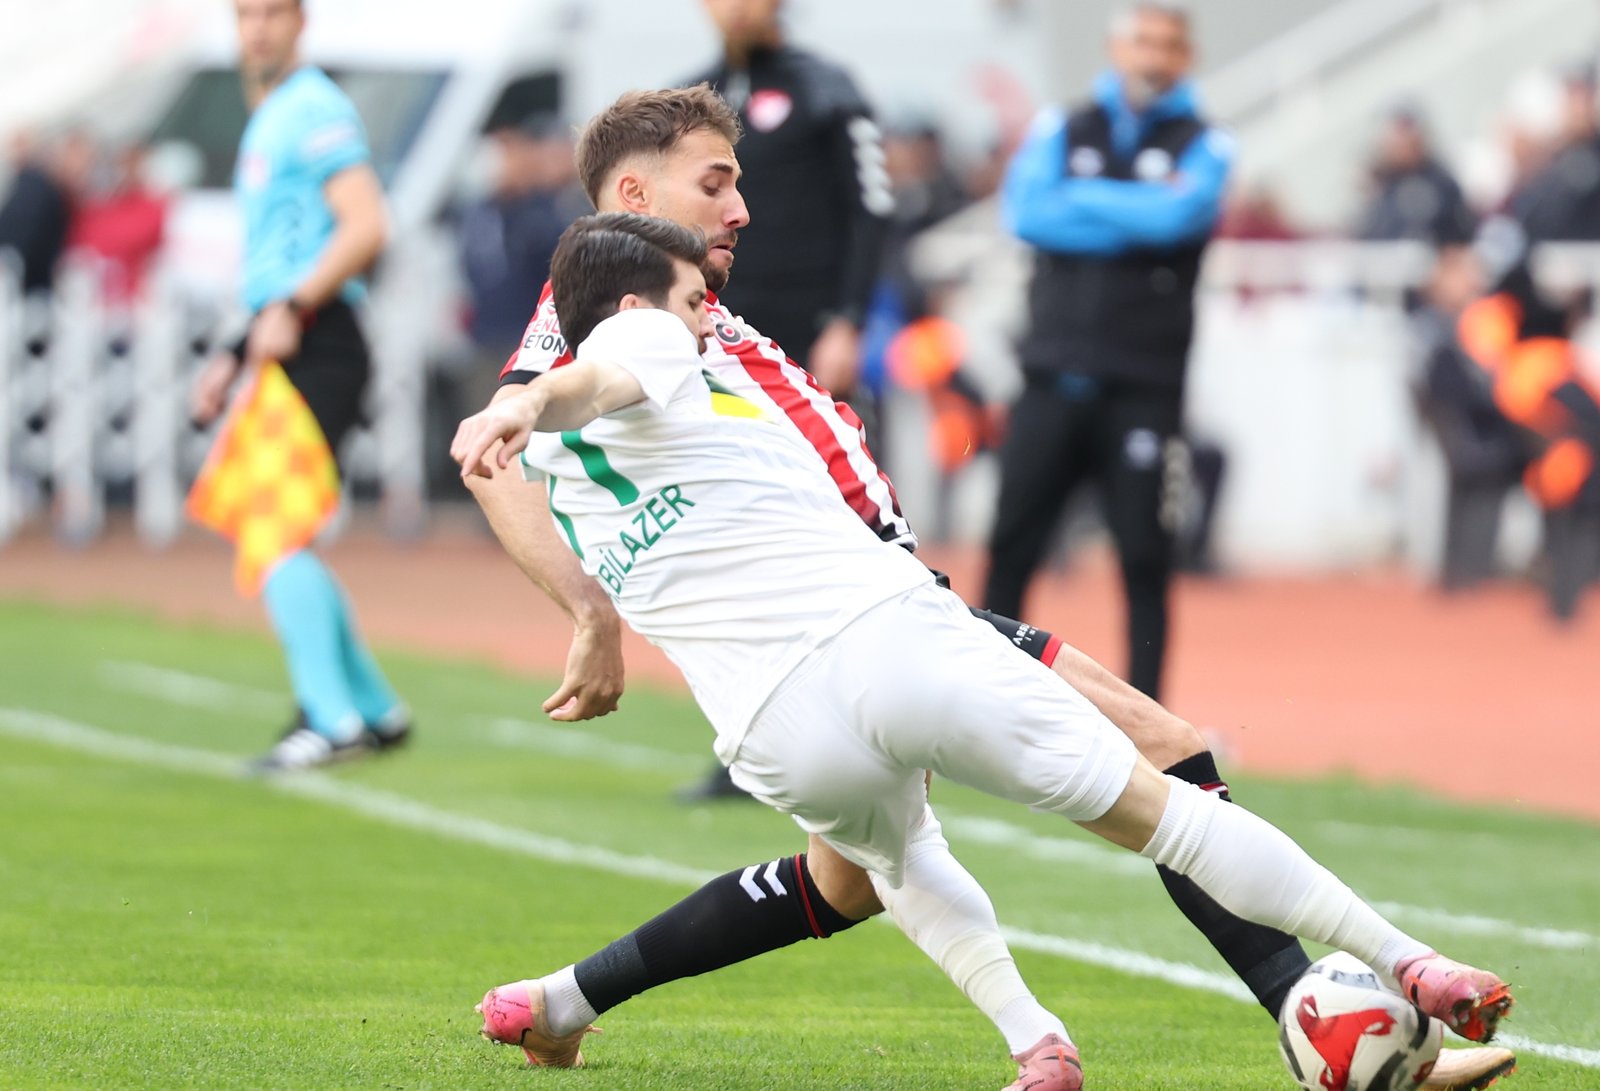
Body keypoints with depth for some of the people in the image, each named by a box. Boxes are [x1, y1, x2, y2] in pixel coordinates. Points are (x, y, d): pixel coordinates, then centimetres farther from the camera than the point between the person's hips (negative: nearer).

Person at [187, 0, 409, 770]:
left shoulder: (314, 111, -8)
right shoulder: (267, 123, 23)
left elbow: (364, 228, -20)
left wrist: (293, 308, -26)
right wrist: (235, 359, 26)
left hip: (317, 351, -10)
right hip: (281, 357, 10)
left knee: (274, 533, -17)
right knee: (270, 540, 12)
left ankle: (332, 719, -19)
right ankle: (376, 711, 19)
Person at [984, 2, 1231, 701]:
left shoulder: (1202, 147, 6)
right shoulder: (1060, 132, 11)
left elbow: (1178, 215, -14)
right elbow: (1026, 213, -6)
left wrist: (1076, 200, -6)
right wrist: (1139, 220, -8)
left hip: (1144, 387, -2)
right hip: (1055, 376, 2)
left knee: (1145, 560, -1)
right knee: (1010, 550, 1)